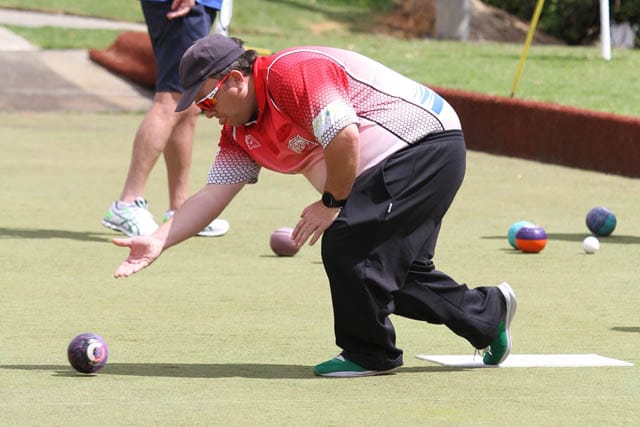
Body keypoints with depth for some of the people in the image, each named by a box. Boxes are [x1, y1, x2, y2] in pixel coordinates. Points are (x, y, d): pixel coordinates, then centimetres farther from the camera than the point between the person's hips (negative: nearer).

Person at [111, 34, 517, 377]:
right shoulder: (240, 134, 8)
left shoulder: (290, 73, -22)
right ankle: (489, 313, 32)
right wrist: (159, 242, -7)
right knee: (398, 267, 13)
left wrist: (332, 203, -16)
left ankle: (369, 352, 0)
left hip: (430, 143, -10)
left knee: (345, 242, -17)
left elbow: (344, 136, -29)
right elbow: (214, 193, 5)